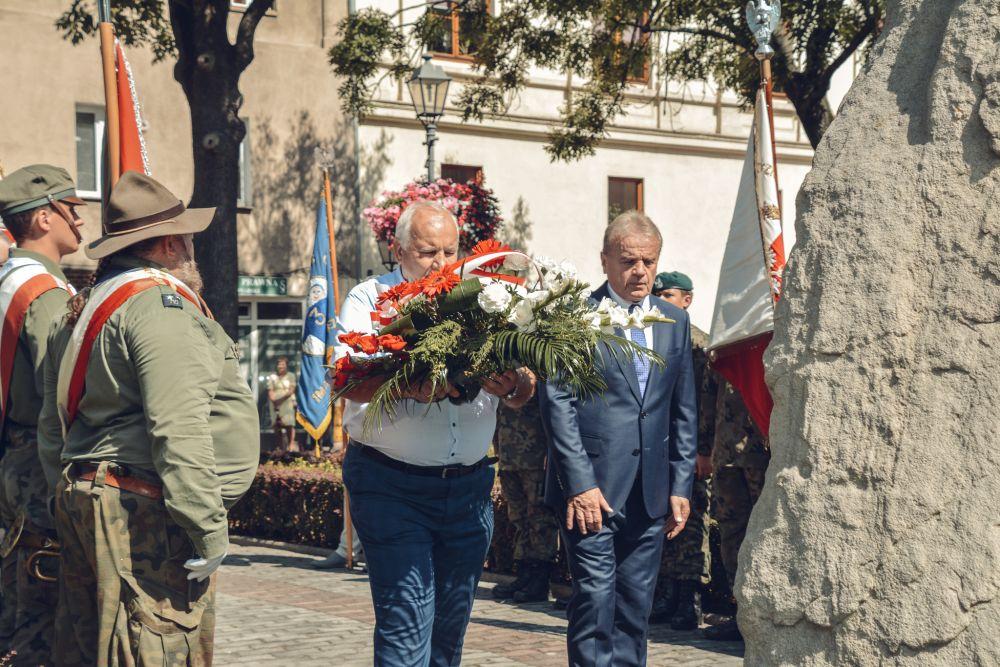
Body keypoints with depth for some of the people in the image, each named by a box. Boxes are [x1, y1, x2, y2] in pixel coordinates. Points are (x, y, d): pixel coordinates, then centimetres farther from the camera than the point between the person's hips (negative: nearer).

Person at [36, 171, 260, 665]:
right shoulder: (161, 304, -12)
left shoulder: (83, 310, 19)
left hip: (81, 499, 10)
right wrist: (208, 528, -19)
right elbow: (178, 427, -21)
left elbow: (52, 428, 22)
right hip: (144, 511, -10)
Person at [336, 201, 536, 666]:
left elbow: (521, 396, 4)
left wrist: (511, 386, -21)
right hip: (391, 484, -4)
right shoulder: (369, 300, 1)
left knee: (451, 624, 12)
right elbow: (347, 381, -14)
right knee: (407, 621, -11)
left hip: (469, 486, 4)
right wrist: (406, 386, -34)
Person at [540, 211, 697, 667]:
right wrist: (580, 483, -14)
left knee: (636, 608, 7)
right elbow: (557, 403, -8)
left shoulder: (675, 322, 13)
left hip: (651, 493, 5)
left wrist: (681, 485, 9)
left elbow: (684, 412, 16)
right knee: (595, 601, -8)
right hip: (591, 488, -5)